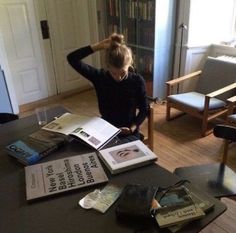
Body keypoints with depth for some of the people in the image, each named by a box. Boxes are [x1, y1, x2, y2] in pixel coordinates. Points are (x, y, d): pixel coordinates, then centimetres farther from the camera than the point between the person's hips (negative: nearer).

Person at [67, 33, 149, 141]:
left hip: (129, 134, -1)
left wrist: (133, 128, -16)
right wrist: (98, 46, -22)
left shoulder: (137, 81, -12)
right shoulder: (100, 77, -11)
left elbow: (144, 109, -2)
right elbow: (72, 59, -16)